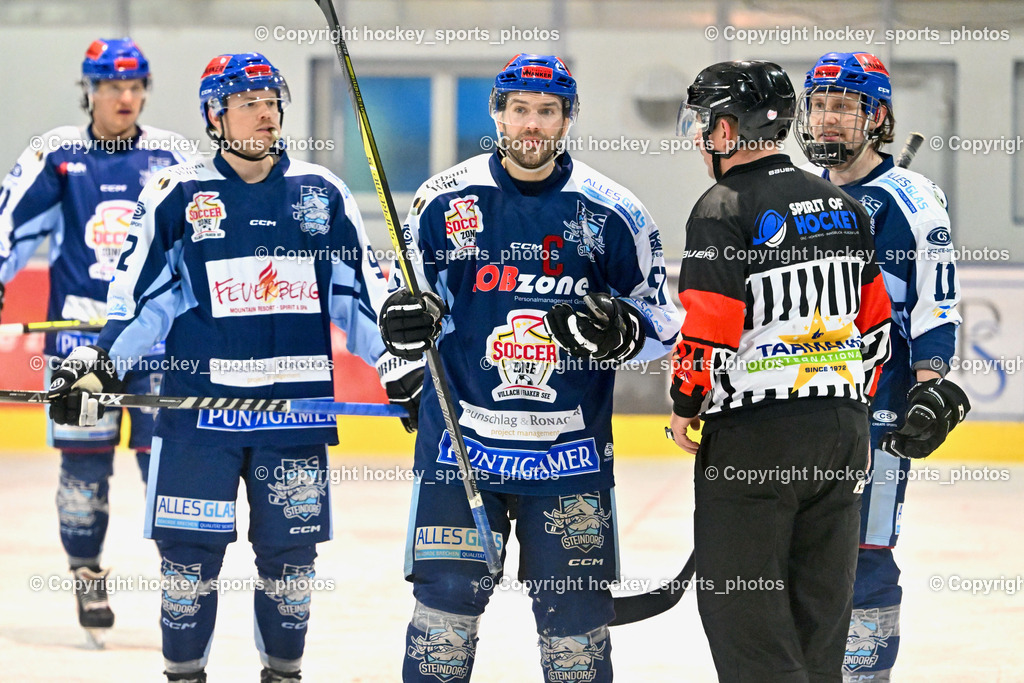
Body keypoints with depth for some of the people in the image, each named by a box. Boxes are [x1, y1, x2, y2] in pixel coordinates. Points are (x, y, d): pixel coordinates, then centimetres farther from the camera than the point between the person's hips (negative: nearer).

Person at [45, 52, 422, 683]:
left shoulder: (321, 193, 9)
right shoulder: (176, 195, 3)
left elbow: (360, 292, 13)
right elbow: (139, 298, 6)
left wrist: (403, 364, 6)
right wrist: (95, 365, -2)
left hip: (296, 406, 2)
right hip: (197, 405, -2)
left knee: (290, 552, 5)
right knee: (190, 549, -2)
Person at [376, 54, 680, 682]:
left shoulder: (612, 212, 0)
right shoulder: (445, 200, 2)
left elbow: (661, 321, 6)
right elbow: (404, 295, 10)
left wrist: (618, 329, -15)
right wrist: (404, 320, -12)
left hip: (572, 450, 0)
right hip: (461, 440, 0)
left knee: (575, 609, 2)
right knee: (447, 600, -5)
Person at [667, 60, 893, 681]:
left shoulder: (724, 209, -11)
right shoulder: (844, 206, 11)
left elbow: (708, 332, -15)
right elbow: (876, 324, 15)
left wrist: (685, 407, 1)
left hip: (754, 436, -7)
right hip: (842, 431, 7)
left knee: (739, 606, -3)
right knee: (819, 601, 13)